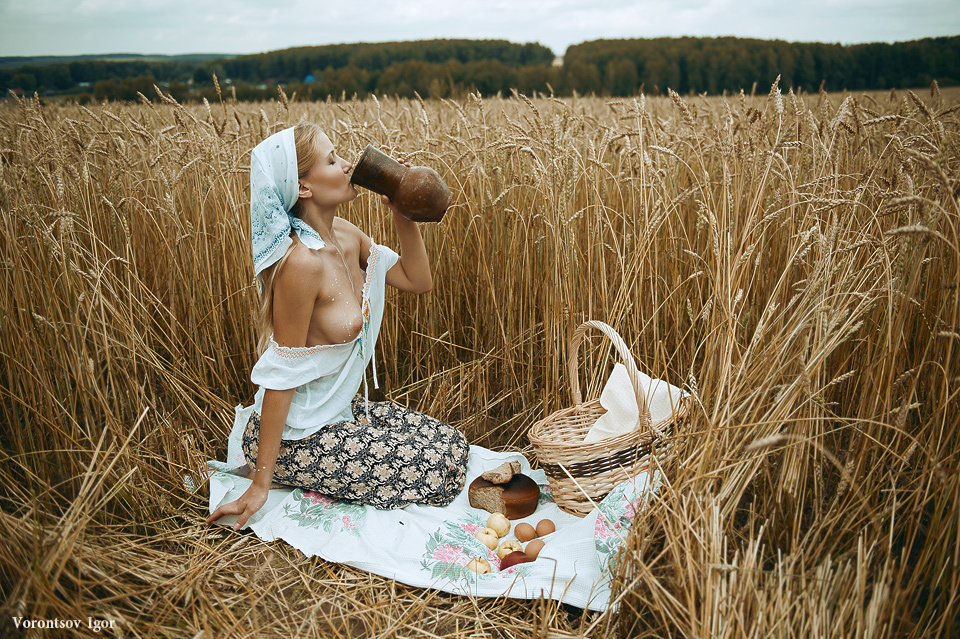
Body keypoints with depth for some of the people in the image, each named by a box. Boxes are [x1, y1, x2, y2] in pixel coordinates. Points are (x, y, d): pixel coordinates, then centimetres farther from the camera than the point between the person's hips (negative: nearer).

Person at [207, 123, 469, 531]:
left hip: (340, 411, 9)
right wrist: (260, 484, -19)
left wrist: (402, 213, -6)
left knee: (453, 446, 11)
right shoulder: (301, 262, -27)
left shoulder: (346, 236, -2)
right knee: (442, 468, -3)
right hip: (296, 437, -9)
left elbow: (418, 281, 8)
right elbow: (280, 376, -25)